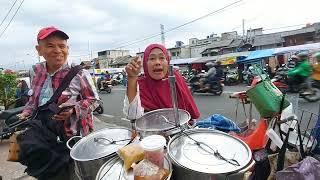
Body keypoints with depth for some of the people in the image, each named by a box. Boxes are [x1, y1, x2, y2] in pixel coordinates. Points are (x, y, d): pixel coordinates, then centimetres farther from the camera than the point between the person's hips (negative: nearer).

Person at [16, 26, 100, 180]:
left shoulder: (79, 74, -16)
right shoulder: (36, 71, 2)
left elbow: (94, 100, -11)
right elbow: (34, 98, 16)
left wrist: (73, 110, -24)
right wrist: (26, 113, 1)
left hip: (71, 134, -5)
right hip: (41, 128, 5)